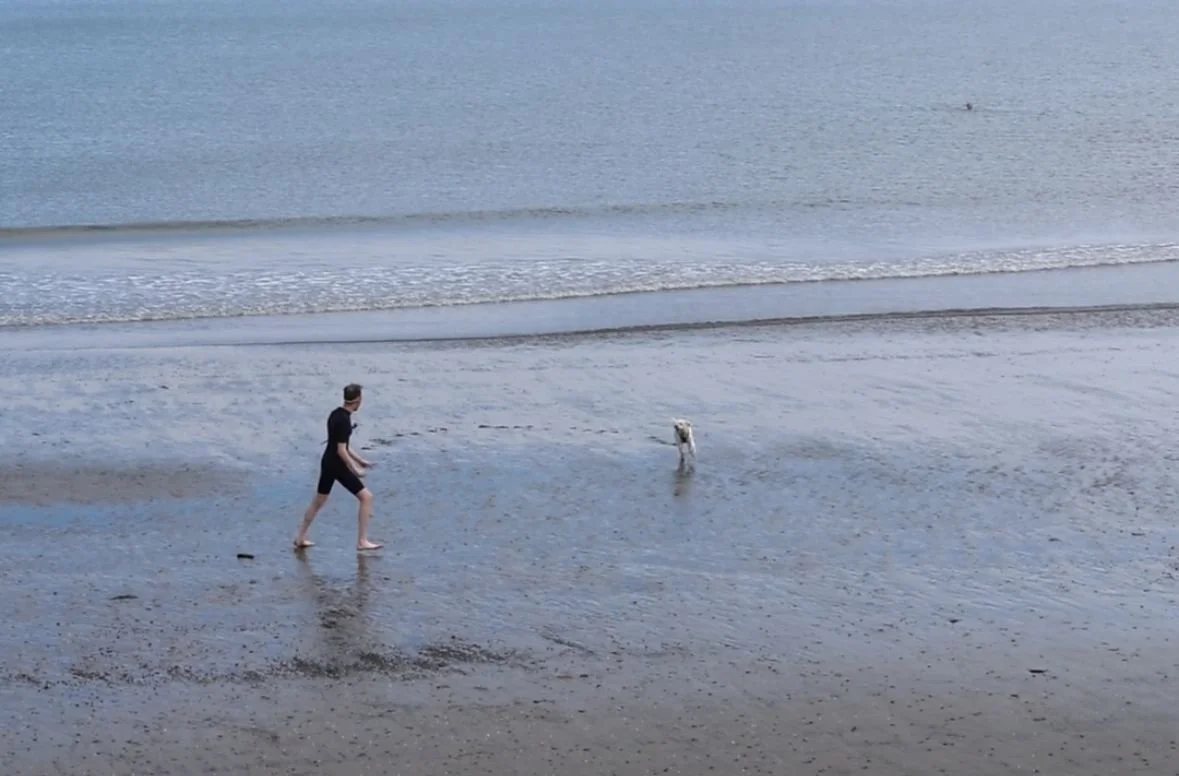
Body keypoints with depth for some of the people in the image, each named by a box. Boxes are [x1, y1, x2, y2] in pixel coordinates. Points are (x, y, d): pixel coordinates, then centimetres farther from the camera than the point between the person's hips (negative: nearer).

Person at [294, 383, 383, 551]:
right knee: (366, 497, -2)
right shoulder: (344, 420, -20)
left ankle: (300, 538, 29)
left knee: (318, 501, 20)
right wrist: (355, 470, -14)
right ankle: (362, 541, 0)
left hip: (327, 462, 9)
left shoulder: (335, 414, 8)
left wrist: (359, 460, 22)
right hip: (337, 466, -9)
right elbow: (341, 450, -21)